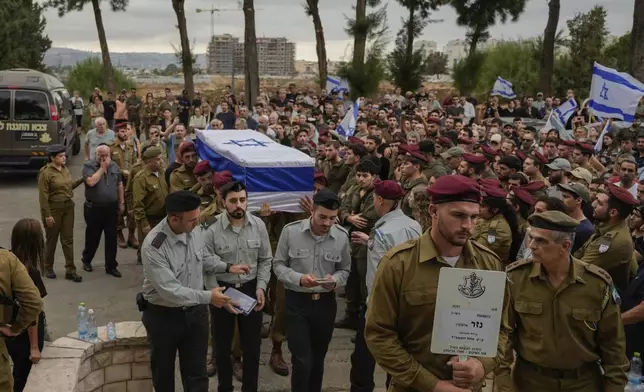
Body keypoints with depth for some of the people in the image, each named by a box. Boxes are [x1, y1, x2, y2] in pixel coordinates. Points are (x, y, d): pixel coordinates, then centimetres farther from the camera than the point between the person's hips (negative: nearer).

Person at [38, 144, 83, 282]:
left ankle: (70, 271, 9)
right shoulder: (45, 173, -15)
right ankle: (48, 268, 27)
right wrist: (47, 215, -19)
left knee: (68, 239, 6)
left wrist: (81, 179, 6)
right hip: (53, 208, -6)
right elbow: (43, 196, -16)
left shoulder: (65, 169, 6)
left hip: (68, 206, 6)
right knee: (52, 240, 8)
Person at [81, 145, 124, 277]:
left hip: (111, 208, 3)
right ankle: (86, 260, 33)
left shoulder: (114, 166, 7)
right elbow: (91, 182, -24)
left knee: (111, 238, 5)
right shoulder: (88, 165, -8)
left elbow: (120, 185, 14)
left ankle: (111, 266, 13)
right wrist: (102, 168, -18)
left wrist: (122, 203, 11)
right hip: (94, 208, -3)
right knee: (92, 237, 11)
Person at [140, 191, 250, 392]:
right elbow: (170, 291, -30)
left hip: (195, 311, 4)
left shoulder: (195, 230, -11)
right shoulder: (153, 247, -30)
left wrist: (228, 267, -3)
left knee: (197, 374, 13)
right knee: (163, 372, 20)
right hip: (163, 316, -4)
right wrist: (208, 297, -27)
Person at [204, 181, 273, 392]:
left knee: (252, 345, 11)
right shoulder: (213, 231, -15)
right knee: (222, 345, 14)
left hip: (251, 289, 2)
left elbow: (265, 260, 2)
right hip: (222, 290, -1)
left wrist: (261, 287, -9)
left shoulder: (258, 225, -7)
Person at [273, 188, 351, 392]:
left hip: (326, 303, 3)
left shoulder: (342, 236, -6)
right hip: (297, 302, -3)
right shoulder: (290, 230, -12)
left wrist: (335, 280, -18)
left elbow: (344, 270, 5)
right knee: (302, 361, -6)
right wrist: (299, 279, -23)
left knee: (318, 359, 17)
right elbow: (278, 265, -4)